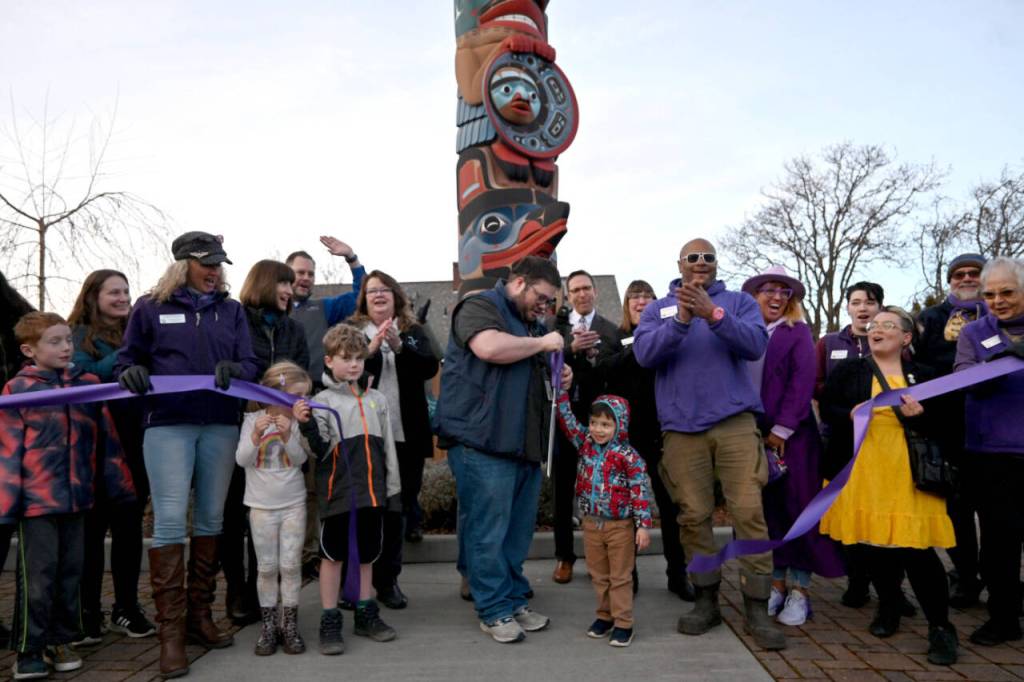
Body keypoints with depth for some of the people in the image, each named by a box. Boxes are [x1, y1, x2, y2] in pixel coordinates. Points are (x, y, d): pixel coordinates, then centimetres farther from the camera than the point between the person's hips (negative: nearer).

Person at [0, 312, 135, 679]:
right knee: (37, 578, 2)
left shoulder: (88, 384, 6)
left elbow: (106, 439, 10)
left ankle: (60, 641, 27)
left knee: (70, 574, 13)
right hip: (37, 499, -4)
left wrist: (120, 483, 10)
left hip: (77, 497, 4)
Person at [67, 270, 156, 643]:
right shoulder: (78, 336, 1)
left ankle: (127, 607, 20)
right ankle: (87, 612, 14)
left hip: (134, 444, 3)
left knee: (130, 525, 9)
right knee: (93, 527, 3)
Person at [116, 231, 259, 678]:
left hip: (221, 425, 3)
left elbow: (250, 364, 5)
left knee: (211, 519, 8)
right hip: (168, 425, -3)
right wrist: (131, 373, -13)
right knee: (170, 520, -7)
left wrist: (234, 369, -17)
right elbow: (126, 359, 10)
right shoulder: (151, 308, 5)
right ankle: (170, 631, 1)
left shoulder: (231, 310, 11)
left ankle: (200, 615, 22)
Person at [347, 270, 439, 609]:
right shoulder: (352, 331, 4)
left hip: (405, 434, 2)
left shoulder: (413, 331, 9)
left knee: (396, 507, 8)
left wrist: (399, 347, -19)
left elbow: (430, 366, -5)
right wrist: (371, 349, -22)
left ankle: (387, 579, 18)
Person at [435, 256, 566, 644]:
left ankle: (515, 601, 23)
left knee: (518, 531, 12)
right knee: (488, 531, -2)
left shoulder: (530, 323, 24)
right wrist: (541, 343, -11)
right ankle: (494, 610, 9)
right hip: (484, 443, -8)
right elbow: (490, 348, -25)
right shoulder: (479, 307, -4)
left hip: (525, 445, 9)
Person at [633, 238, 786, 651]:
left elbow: (755, 345, -9)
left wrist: (712, 313, -22)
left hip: (735, 421, -1)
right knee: (693, 516, 6)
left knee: (749, 512, -5)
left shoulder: (738, 302, 9)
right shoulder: (657, 309, 11)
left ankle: (757, 608, 5)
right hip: (681, 427, 1)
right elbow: (644, 354, -7)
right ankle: (706, 600, 20)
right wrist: (681, 319, -20)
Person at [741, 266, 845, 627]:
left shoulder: (798, 333, 2)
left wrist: (782, 429, -14)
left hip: (792, 435, -3)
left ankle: (799, 591, 12)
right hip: (753, 436, 3)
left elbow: (802, 382, -8)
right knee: (767, 511, 8)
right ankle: (777, 585, 20)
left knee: (798, 510, 2)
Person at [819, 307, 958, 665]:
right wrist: (850, 414, -16)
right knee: (871, 542, 7)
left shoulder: (922, 375, 8)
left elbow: (941, 425, 9)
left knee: (916, 548, -8)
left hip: (909, 473, -1)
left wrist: (920, 416, -13)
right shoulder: (848, 370, 8)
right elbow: (826, 409, 4)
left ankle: (940, 626, 6)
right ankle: (889, 606, 31)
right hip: (860, 471, 1)